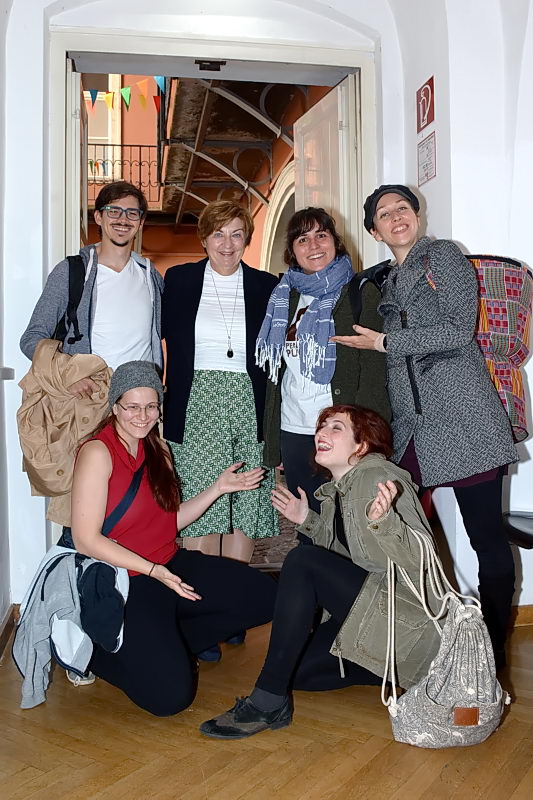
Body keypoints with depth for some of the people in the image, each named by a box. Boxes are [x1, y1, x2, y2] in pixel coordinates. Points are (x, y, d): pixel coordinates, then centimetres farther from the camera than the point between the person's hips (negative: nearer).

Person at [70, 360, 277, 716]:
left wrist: (219, 488, 1)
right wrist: (154, 571, -22)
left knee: (267, 595, -4)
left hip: (173, 566, 8)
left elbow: (172, 520, 9)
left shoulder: (158, 449, 9)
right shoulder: (98, 453, -15)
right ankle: (95, 651, 8)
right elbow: (86, 540, -18)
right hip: (126, 581, -7)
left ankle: (166, 643, 7)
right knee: (171, 695, -20)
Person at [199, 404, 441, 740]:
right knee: (294, 670, 2)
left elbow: (419, 558, -23)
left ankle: (268, 701, -22)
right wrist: (308, 520, 14)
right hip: (372, 606, 10)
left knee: (302, 561, -27)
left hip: (408, 613, -10)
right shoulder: (337, 489, 11)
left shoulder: (378, 477, -15)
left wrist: (382, 519, -41)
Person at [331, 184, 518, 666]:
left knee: (487, 538, -1)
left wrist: (384, 342, -6)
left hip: (464, 422, -6)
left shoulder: (444, 255, 4)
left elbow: (459, 329, -10)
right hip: (411, 430, 6)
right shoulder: (386, 283, 22)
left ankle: (494, 648, 14)